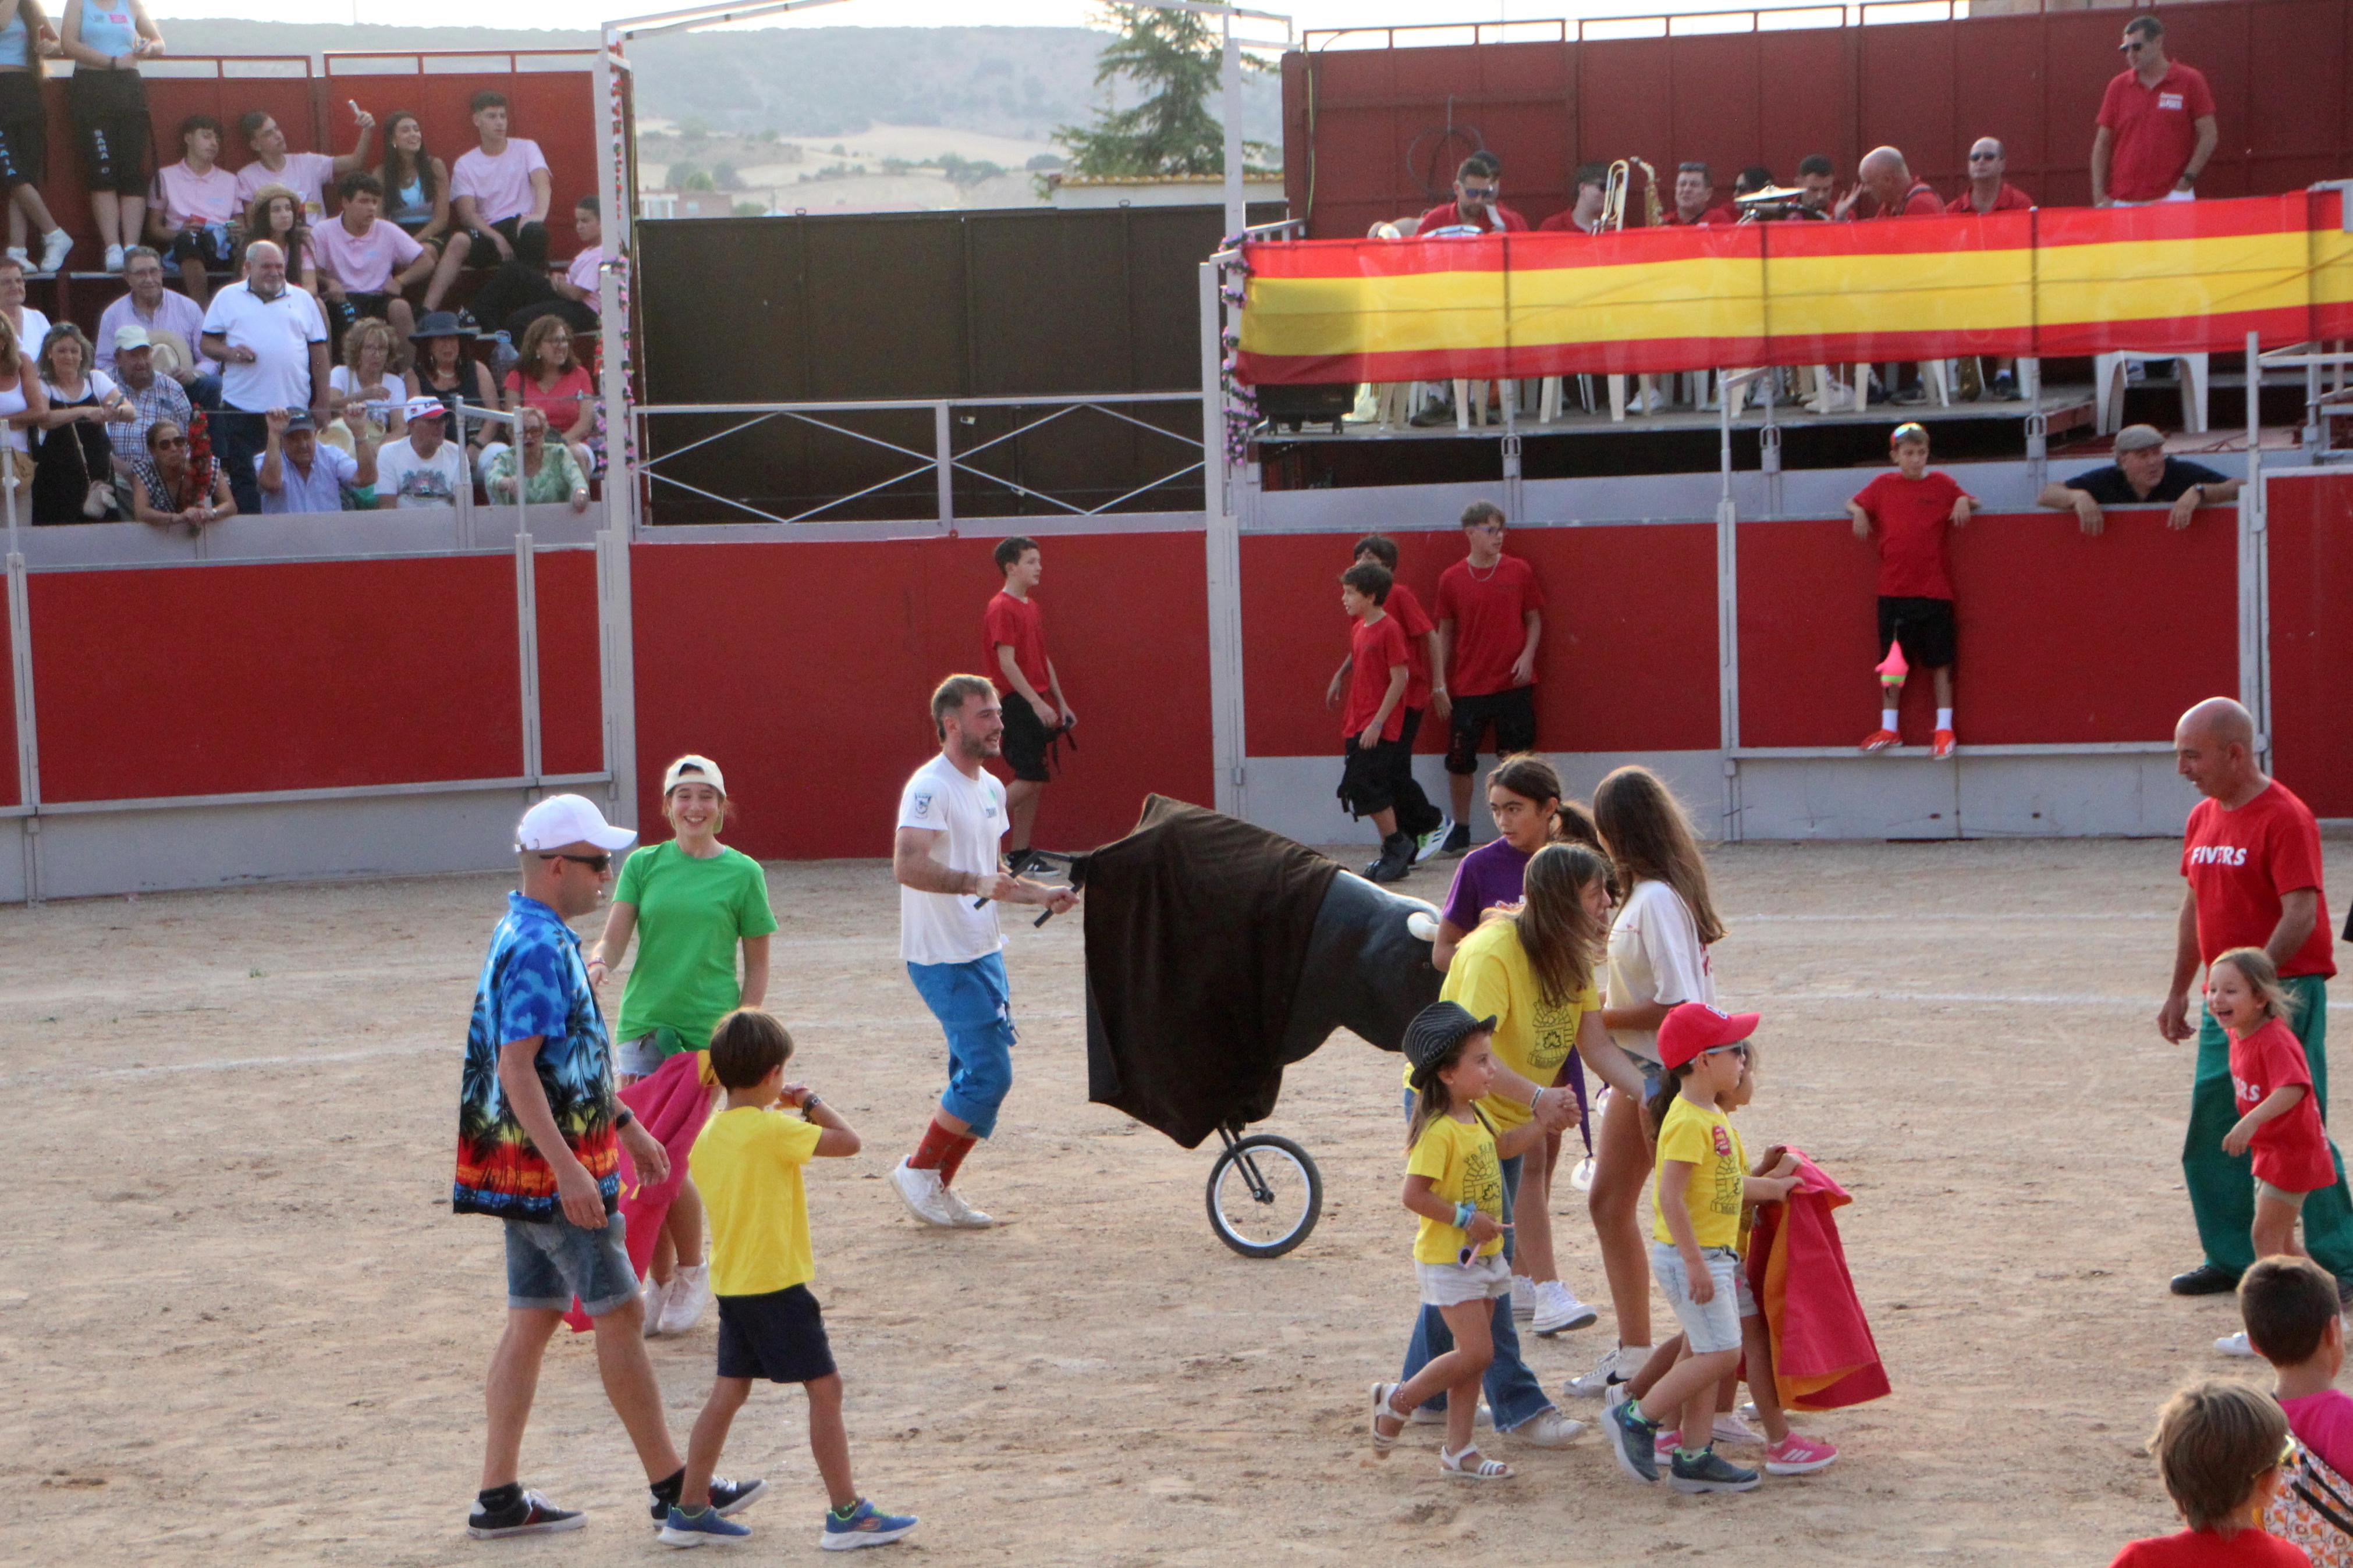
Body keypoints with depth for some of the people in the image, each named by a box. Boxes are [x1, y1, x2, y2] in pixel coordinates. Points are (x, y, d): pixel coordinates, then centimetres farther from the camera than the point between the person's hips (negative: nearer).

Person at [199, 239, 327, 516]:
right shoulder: (228, 298, 11)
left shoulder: (302, 300, 14)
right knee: (244, 478, -2)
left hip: (293, 407, 1)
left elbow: (319, 352, 13)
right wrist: (230, 353, -12)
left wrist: (321, 402, 6)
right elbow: (208, 343, 10)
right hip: (242, 407, -1)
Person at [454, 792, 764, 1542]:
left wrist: (624, 1122, 29)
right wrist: (568, 1169, -30)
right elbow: (515, 1070, -26)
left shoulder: (538, 938, 13)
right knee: (617, 1316, -1)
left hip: (533, 1172, 10)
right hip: (553, 1169, -10)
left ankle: (499, 1498, 11)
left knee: (532, 1321, 10)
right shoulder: (539, 948, -19)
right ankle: (671, 1487, 7)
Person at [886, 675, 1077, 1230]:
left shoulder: (990, 788, 15)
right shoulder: (931, 788, -16)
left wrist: (1041, 894, 11)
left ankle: (940, 1187, 20)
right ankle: (918, 1171, 4)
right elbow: (907, 865, -28)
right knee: (988, 1074, -11)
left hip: (982, 951, 9)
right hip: (943, 959, -9)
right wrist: (975, 883, -39)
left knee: (980, 1076, 10)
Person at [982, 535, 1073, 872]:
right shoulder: (1002, 609, -12)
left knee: (1033, 780, 7)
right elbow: (1006, 662, -18)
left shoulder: (1031, 607, 16)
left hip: (1035, 702, 9)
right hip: (1016, 702, -9)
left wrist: (1060, 703, 18)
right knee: (1030, 778, -13)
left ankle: (1020, 855, 10)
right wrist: (1037, 702, -21)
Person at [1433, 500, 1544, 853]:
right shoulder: (1451, 579, 2)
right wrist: (1439, 683, 4)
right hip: (1466, 687, 1)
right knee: (1459, 762, 3)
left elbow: (1534, 619, 9)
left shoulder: (1519, 572, 2)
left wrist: (1527, 656, -8)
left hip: (1513, 683, -1)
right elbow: (1444, 632, 7)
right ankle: (1460, 832, 17)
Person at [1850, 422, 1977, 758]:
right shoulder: (1884, 486, 8)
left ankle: (1944, 729, 5)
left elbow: (1971, 500, 14)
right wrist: (1858, 512, -3)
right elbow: (1853, 503, 19)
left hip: (1935, 591, -1)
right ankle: (1888, 729, 13)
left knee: (1940, 661, 0)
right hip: (1893, 590, 1)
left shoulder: (1941, 484, 5)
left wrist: (1965, 501, -8)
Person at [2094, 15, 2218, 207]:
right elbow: (2102, 144, 10)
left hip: (2172, 197, -3)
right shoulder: (2119, 86, 9)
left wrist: (2187, 179, -9)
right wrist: (2099, 196, 2)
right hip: (2122, 201, 3)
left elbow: (2208, 136, 1)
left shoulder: (2190, 81, 1)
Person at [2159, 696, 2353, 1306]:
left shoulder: (2285, 817, -14)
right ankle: (2231, 1258, 19)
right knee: (2209, 1134, 9)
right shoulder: (2203, 819, 12)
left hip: (2284, 989, -8)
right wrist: (2179, 991, 17)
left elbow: (2302, 914, -20)